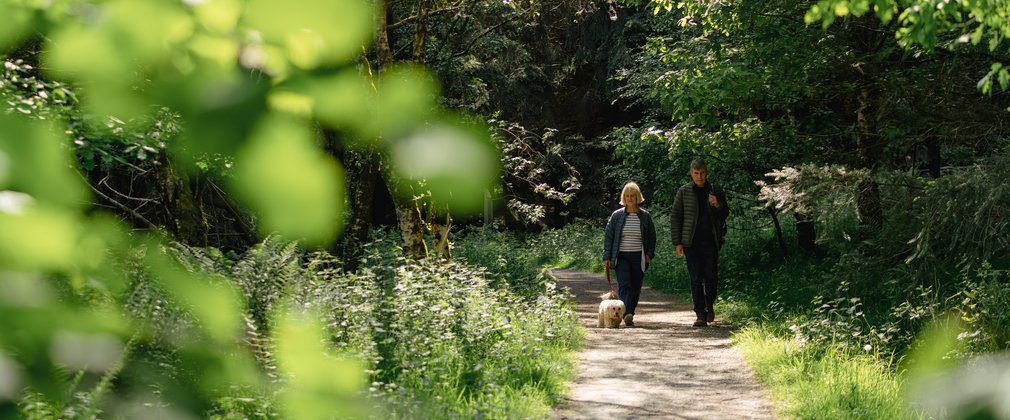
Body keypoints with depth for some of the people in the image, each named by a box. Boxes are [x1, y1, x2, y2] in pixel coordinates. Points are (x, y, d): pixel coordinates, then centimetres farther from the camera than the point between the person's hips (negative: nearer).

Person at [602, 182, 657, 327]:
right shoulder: (617, 215, 3)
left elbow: (652, 236, 13)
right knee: (624, 285, -16)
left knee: (636, 287, 3)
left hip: (639, 257, 2)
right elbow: (608, 236, 5)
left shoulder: (645, 216, 5)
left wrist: (650, 254, 2)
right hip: (621, 256, -2)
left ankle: (630, 314, 15)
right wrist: (607, 257, -1)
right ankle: (627, 314, -28)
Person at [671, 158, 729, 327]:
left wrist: (718, 205, -8)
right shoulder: (684, 192, 4)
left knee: (711, 276, -4)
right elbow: (675, 218, 4)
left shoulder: (716, 192, 8)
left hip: (711, 242, 1)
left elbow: (725, 215, 15)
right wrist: (677, 243, -3)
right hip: (691, 242, -1)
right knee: (696, 279, -2)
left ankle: (709, 305, 22)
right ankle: (700, 315, 1)